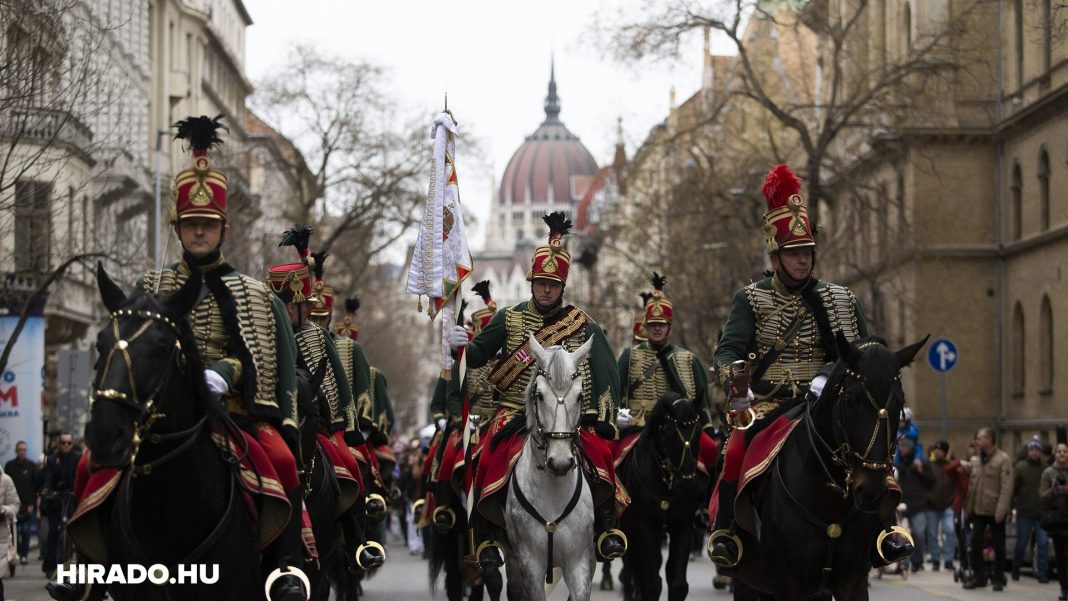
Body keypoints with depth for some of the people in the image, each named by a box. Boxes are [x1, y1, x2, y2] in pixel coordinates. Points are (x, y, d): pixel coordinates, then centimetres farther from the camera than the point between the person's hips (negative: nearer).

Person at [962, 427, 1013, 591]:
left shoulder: (1003, 460, -9)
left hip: (995, 511, -5)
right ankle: (978, 576, 10)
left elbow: (1006, 487, -14)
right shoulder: (975, 460, 11)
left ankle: (998, 579, 14)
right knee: (975, 542, -1)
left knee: (999, 546, 4)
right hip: (978, 510, 5)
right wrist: (969, 507, 9)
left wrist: (1001, 510, -21)